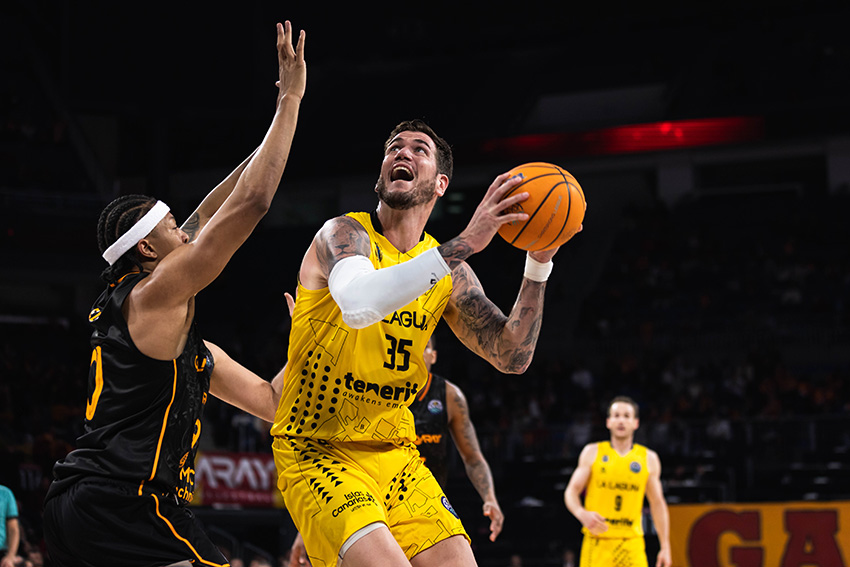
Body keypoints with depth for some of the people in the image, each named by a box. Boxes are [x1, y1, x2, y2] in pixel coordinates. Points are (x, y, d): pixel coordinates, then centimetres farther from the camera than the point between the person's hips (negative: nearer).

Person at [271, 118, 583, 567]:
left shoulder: (449, 274, 7)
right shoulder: (343, 234, -10)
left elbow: (512, 357, 3)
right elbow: (358, 305, -34)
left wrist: (539, 263, -9)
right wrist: (463, 244, -36)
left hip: (395, 454, 6)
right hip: (318, 451, -6)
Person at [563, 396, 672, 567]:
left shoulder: (649, 458, 9)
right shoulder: (592, 452, 6)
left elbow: (657, 503, 14)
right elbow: (571, 491, 5)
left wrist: (665, 547, 9)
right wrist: (582, 514, -17)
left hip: (632, 545, 1)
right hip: (597, 542, -1)